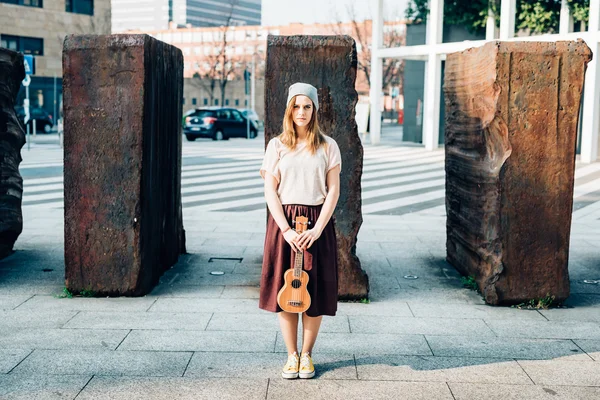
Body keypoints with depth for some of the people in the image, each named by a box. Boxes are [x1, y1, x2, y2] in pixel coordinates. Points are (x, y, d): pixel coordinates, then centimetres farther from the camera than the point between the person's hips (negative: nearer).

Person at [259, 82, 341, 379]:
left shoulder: (327, 146, 3)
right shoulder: (277, 145, 4)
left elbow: (333, 190, -1)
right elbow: (270, 190, -1)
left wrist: (317, 229, -11)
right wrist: (286, 229, -12)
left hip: (317, 223, 0)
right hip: (283, 222, 0)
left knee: (315, 291, 2)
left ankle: (307, 355, 17)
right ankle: (291, 355, 14)